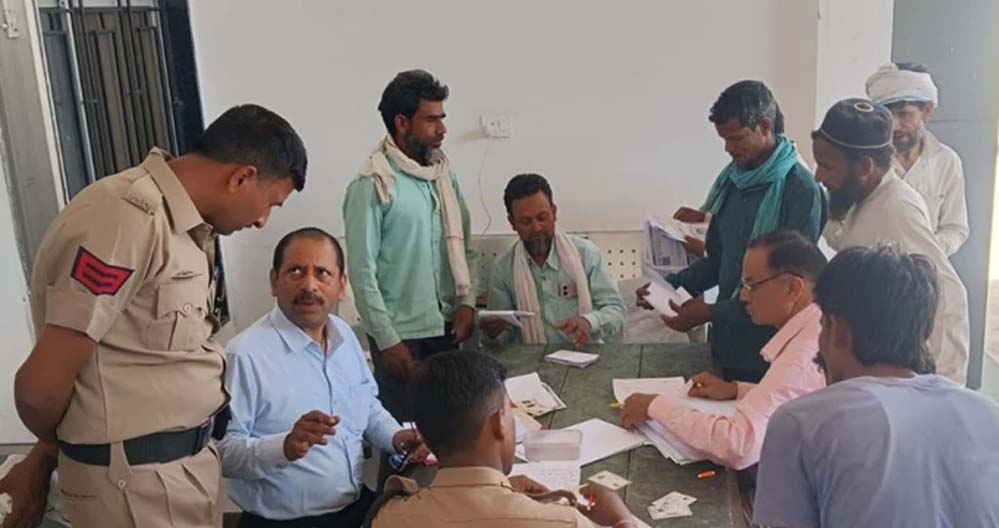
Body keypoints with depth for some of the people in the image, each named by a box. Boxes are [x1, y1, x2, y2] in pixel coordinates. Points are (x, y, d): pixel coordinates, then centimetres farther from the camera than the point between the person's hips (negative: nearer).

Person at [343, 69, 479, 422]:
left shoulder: (445, 175, 6)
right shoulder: (372, 186, -13)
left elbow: (465, 247, 10)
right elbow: (362, 272, -14)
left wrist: (467, 301, -4)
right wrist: (387, 340, -14)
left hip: (447, 327, 6)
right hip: (401, 335, -6)